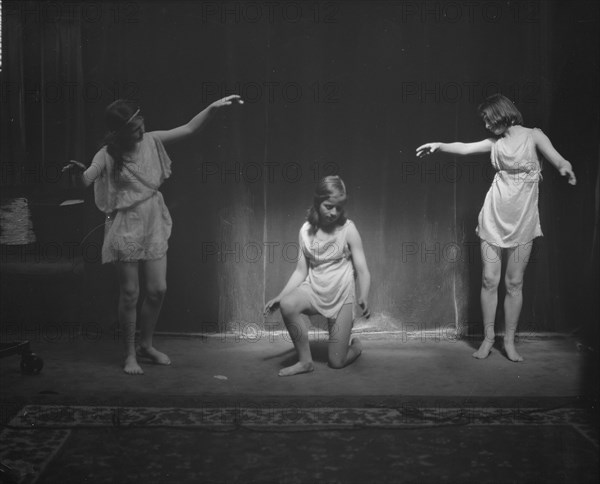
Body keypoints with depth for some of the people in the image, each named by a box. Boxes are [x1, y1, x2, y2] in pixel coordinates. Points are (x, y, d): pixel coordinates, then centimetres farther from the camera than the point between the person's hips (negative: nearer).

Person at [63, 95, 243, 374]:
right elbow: (86, 181, -24)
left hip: (154, 225, 5)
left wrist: (213, 107, -6)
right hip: (126, 228, -4)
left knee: (157, 289, 6)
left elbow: (189, 129, 4)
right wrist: (79, 171, -47)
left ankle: (146, 345, 28)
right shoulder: (108, 155, -10)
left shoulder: (151, 141, 2)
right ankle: (130, 354, 15)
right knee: (130, 294, 0)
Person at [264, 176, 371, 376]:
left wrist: (363, 297, -28)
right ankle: (305, 361, -14)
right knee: (287, 304, -33)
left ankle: (356, 346, 34)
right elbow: (301, 271, 6)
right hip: (313, 290, 3)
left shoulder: (348, 229, -9)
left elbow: (362, 270, -10)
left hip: (341, 295, -2)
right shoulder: (306, 231, 0)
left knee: (337, 362, -4)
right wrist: (280, 296, -4)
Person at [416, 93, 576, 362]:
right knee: (489, 280, 1)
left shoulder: (533, 135, -2)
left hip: (522, 220, -2)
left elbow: (559, 160, -12)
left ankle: (509, 341, 14)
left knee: (514, 283, 3)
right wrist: (440, 146, -15)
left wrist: (566, 168, -34)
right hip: (494, 216, 2)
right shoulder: (496, 142, 7)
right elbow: (465, 148, 1)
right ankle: (488, 338, 13)